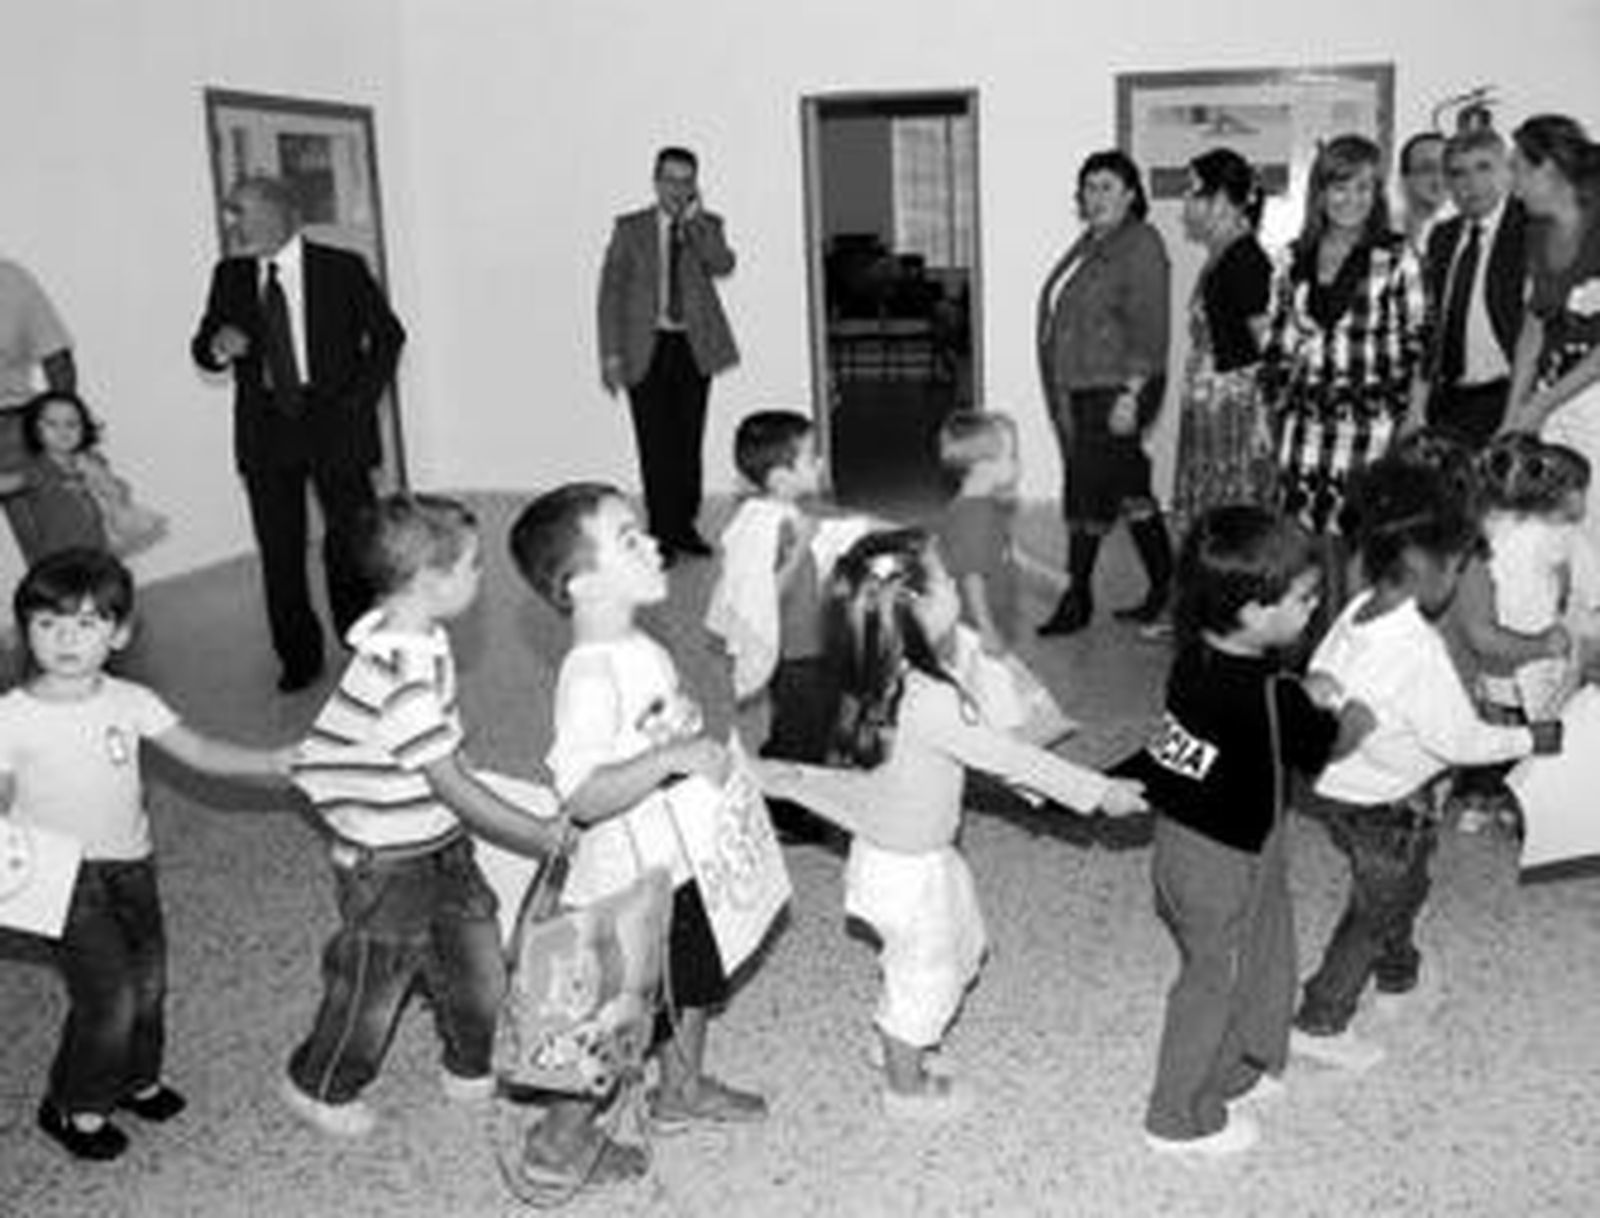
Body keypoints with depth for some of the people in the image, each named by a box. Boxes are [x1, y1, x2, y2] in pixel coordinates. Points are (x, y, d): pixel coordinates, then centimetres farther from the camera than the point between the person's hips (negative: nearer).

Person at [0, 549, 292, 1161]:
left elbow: (199, 752, -7)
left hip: (131, 864, 4)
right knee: (109, 997, -8)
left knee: (149, 981, 14)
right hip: (64, 879, -4)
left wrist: (274, 761, -20)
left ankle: (138, 1076, 43)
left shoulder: (129, 702, -4)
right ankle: (73, 1106, 18)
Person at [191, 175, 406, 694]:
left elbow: (387, 335, 5)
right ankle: (299, 659, 19)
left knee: (352, 543, -2)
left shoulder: (342, 269, -2)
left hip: (334, 423, -3)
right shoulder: (229, 276, 7)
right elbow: (202, 345, 12)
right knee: (279, 551, 6)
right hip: (265, 428, 3)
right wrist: (217, 347, -12)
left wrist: (359, 400, -2)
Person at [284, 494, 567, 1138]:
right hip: (388, 865, -8)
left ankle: (471, 1071, 44)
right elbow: (452, 787, -28)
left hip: (443, 847, 8)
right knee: (373, 986, 14)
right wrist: (545, 837, -23)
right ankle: (320, 1087, 40)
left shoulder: (422, 640, -3)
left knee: (478, 969, 19)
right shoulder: (401, 674, -32)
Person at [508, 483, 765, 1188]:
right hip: (624, 889, -9)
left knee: (693, 983, 27)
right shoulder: (591, 676, -29)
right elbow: (581, 796, -37)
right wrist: (673, 757, -39)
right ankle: (560, 1138, 28)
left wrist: (697, 737, 3)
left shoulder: (643, 649, 1)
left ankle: (681, 1089, 50)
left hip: (677, 863, 9)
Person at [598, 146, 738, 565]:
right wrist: (610, 355, -5)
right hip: (647, 349, -2)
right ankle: (662, 533, 3)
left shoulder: (706, 226, 8)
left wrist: (693, 220, -16)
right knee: (656, 444, -4)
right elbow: (611, 291, 2)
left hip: (693, 347, 2)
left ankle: (684, 527, 18)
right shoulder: (630, 229, 4)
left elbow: (723, 266, -13)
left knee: (689, 442, 6)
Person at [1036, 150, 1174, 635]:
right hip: (1077, 391, 8)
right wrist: (1059, 396, 16)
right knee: (1130, 493, 12)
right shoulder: (1087, 244, 15)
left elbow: (1149, 328, -16)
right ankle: (1163, 589, 20)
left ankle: (1077, 601, 7)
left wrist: (1131, 394, -22)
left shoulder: (1141, 245, -10)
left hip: (1115, 392, -8)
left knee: (1088, 493, -4)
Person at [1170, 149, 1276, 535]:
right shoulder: (1219, 258, 14)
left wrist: (1263, 418, -20)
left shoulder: (1246, 260, -13)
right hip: (1208, 411, 9)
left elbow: (1269, 346, -17)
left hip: (1235, 404, -9)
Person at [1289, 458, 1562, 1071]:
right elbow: (1459, 740, -24)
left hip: (1337, 784, 8)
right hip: (1383, 807, -8)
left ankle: (1398, 975, 54)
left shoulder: (1357, 612, -8)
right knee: (1375, 912, 12)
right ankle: (1320, 1024, 22)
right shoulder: (1420, 650, -31)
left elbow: (1316, 682, 4)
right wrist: (1531, 739, -9)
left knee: (1405, 885, 31)